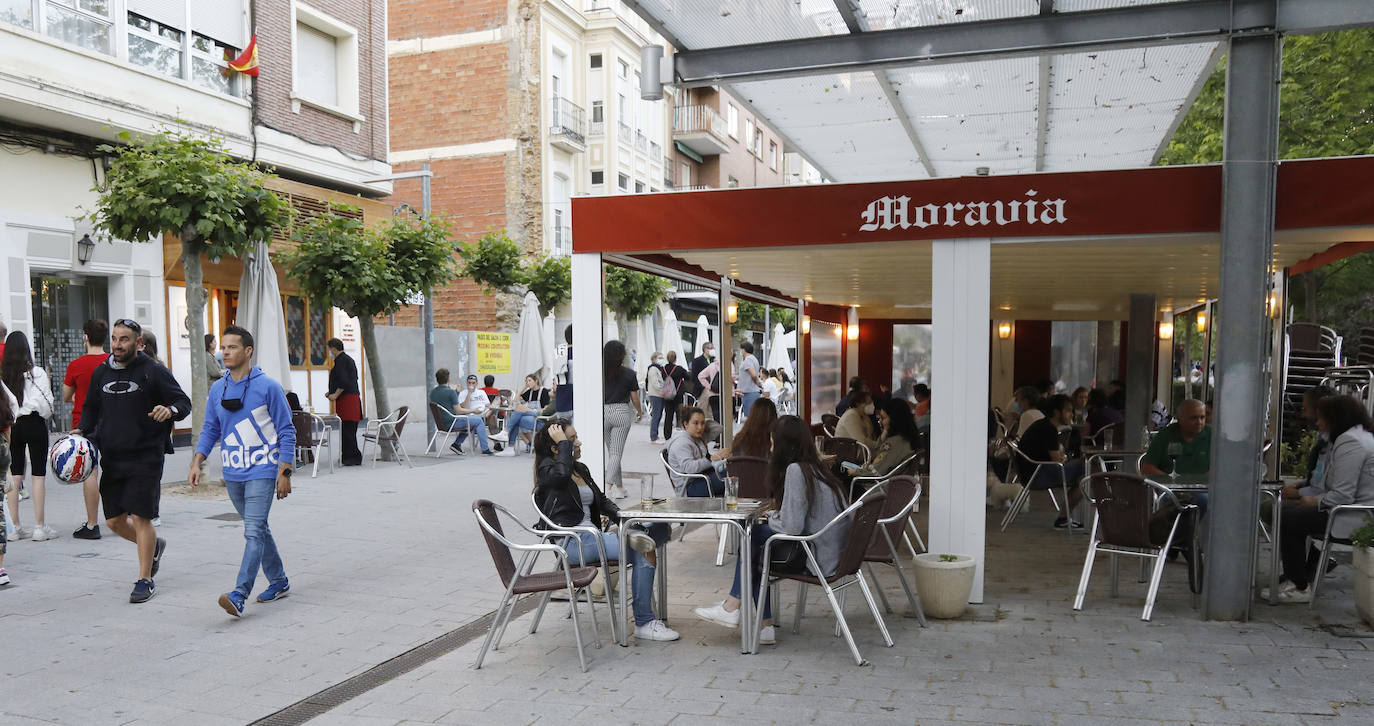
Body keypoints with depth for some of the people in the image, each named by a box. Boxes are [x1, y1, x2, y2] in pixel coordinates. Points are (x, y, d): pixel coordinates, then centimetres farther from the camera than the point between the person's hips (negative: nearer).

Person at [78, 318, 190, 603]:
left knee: (140, 517, -6)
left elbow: (184, 403, -3)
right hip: (111, 459, 6)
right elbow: (91, 408, 22)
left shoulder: (154, 372, -5)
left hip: (145, 459, -5)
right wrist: (83, 432, 5)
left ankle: (145, 580, 6)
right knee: (114, 521, 9)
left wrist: (170, 410, -25)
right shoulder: (101, 373, 10)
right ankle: (154, 545, 38)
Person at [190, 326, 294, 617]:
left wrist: (284, 473, -10)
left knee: (254, 531, -13)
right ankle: (278, 582, 27)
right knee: (258, 529, 15)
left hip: (262, 471, -6)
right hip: (233, 473, 6)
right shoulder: (217, 389, 8)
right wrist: (196, 464, 4)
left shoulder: (268, 386, -8)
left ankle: (239, 595, -17)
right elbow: (210, 430, 17)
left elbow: (286, 432, -6)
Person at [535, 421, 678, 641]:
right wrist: (563, 443, -13)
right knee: (642, 555, -24)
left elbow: (600, 499, 26)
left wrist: (618, 513, 7)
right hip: (572, 542, -8)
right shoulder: (547, 468, -3)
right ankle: (643, 623, -21)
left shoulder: (581, 469, 22)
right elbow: (562, 474, -27)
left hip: (592, 535, 8)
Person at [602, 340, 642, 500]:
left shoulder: (601, 373, -1)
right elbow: (635, 398, 0)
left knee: (612, 451, 15)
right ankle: (608, 485, -19)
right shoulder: (629, 374, -6)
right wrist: (640, 412, 18)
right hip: (622, 412, -3)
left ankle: (619, 486, 23)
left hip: (604, 412, 3)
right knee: (617, 452, -3)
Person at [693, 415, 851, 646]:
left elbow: (791, 526, -21)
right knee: (756, 552, 13)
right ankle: (765, 626, 11)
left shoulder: (795, 470, -16)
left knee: (753, 536, 2)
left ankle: (733, 606, 12)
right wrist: (776, 514, 7)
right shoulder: (816, 468, 12)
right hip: (833, 552, 9)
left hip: (817, 557, -9)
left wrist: (771, 518, -2)